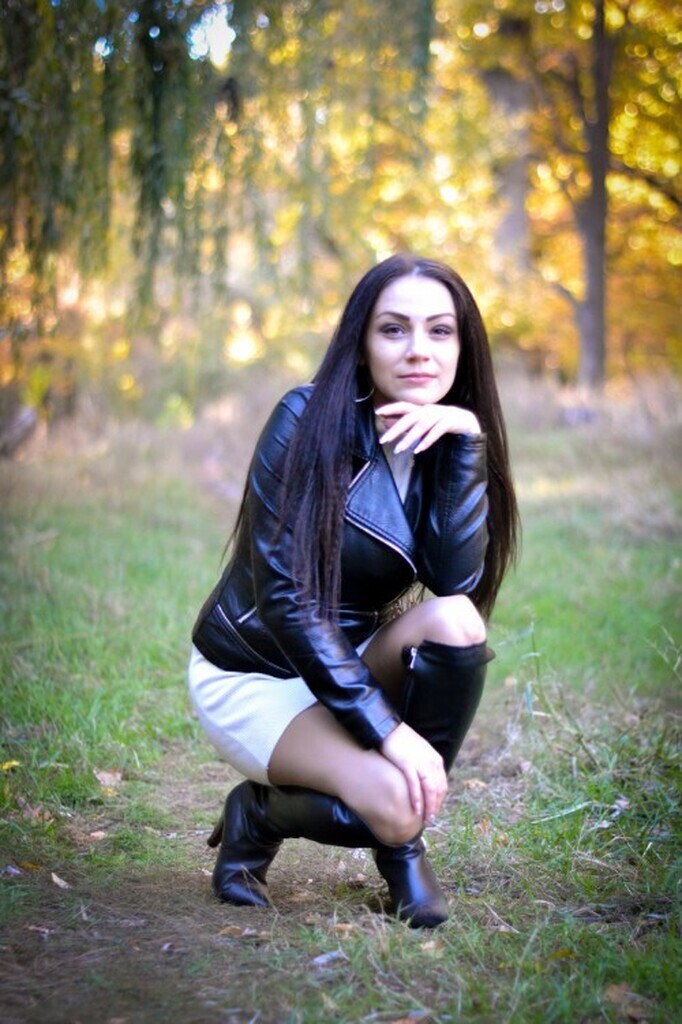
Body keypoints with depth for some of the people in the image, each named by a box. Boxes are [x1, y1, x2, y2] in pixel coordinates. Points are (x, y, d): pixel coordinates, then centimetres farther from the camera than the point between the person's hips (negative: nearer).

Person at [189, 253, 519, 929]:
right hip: (251, 671, -5)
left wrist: (467, 442, -25)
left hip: (354, 663, 5)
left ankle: (403, 850, -9)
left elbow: (456, 580, -19)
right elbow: (284, 593, -23)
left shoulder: (448, 443, -3)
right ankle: (256, 813, 3)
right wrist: (386, 728, -28)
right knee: (394, 803, -30)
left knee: (455, 620, -27)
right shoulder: (309, 419, -18)